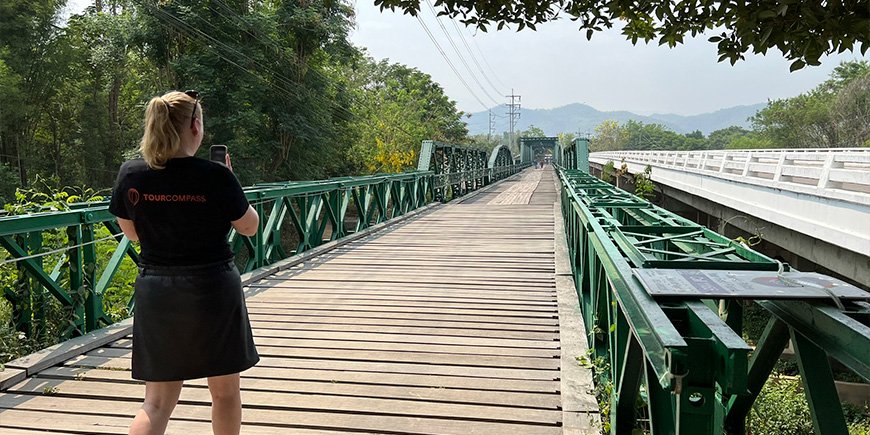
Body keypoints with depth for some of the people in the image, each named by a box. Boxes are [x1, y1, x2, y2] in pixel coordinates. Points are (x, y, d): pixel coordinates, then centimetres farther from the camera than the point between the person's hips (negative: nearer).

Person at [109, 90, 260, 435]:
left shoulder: (130, 174, -4)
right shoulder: (215, 176, -15)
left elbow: (131, 232, 10)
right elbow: (249, 227, -2)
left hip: (155, 291, 3)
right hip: (213, 290, -3)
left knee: (157, 403, 13)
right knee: (225, 392, 18)